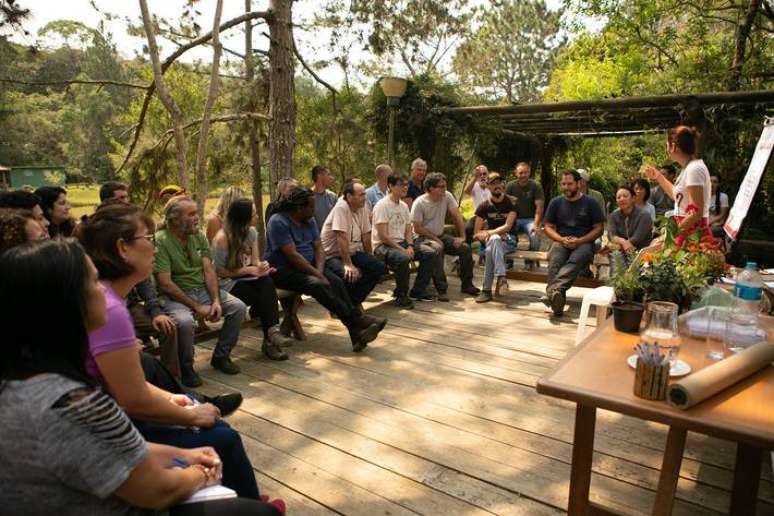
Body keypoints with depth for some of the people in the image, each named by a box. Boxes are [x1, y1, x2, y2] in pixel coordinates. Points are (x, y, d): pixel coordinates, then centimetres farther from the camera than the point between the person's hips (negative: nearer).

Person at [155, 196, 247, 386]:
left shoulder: (199, 236, 5)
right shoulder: (160, 241, -15)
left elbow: (209, 270, 0)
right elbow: (165, 284, -19)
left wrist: (216, 300, -15)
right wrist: (197, 307, -19)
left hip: (202, 289, 6)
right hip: (175, 295, -6)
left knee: (238, 307, -10)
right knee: (184, 321, -36)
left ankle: (221, 356, 10)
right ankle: (185, 368, -6)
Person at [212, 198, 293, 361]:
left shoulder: (251, 232, 5)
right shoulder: (222, 238, -14)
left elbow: (255, 261, 7)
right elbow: (221, 271, -13)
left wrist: (261, 267, -18)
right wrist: (251, 270, -18)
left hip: (245, 278, 5)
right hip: (227, 283, -5)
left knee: (267, 282, -28)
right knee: (263, 296, -28)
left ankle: (272, 332, -31)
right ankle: (271, 335, -14)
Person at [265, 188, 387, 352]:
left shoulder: (309, 220, 9)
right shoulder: (278, 222, -15)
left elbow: (318, 247, 5)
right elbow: (292, 255, -22)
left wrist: (319, 271, -14)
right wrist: (317, 274, -22)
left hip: (308, 266, 7)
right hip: (282, 270, -7)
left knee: (336, 281, -19)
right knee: (317, 285, -31)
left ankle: (357, 333, -29)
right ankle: (358, 321, -27)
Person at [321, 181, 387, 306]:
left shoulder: (362, 208, 2)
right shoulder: (341, 208, -20)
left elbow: (366, 236, 7)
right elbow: (342, 238, -26)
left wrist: (369, 261, 12)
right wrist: (349, 265, -29)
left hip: (352, 252, 8)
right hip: (332, 255, -8)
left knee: (380, 267, -7)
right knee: (351, 276, -34)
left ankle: (353, 302, 3)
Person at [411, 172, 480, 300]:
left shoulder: (447, 196, -4)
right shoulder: (419, 203, -17)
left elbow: (457, 216, -4)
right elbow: (417, 228, -15)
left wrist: (462, 236, -11)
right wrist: (435, 239, -19)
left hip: (440, 235, 6)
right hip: (422, 238, -6)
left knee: (465, 248, -9)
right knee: (437, 249, -37)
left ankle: (467, 285, 6)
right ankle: (441, 289, -27)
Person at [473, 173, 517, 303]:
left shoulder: (511, 203, 0)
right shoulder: (484, 206, 6)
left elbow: (508, 226, -12)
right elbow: (477, 233, 3)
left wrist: (489, 233, -24)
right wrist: (498, 233, -12)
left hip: (509, 240, -2)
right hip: (491, 240, 2)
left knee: (491, 249, -37)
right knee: (494, 239, -37)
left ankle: (487, 290, -41)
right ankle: (501, 277, -49)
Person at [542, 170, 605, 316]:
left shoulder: (590, 203, 9)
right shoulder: (556, 202, 15)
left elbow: (598, 229, 5)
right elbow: (548, 227, 12)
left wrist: (579, 241, -11)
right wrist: (562, 239, -8)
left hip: (584, 243, -2)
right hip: (561, 242, 2)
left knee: (575, 261, -37)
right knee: (555, 261, -34)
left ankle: (552, 290, -60)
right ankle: (558, 299, -53)